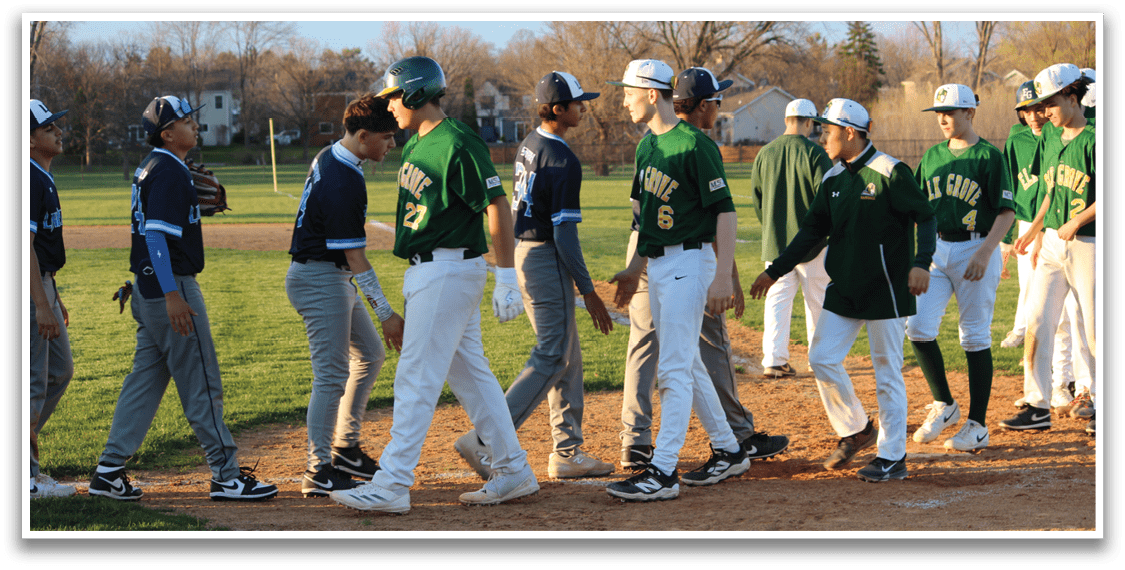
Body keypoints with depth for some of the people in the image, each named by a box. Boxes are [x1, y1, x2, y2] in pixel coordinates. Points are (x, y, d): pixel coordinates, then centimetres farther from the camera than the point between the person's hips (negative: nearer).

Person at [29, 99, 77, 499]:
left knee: (60, 370, 17)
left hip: (43, 284, 10)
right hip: (29, 287, -10)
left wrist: (55, 298, 23)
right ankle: (26, 476, -1)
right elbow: (24, 243, -23)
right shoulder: (29, 178, -17)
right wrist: (42, 305, -25)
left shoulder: (44, 178, 15)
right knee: (33, 380, -6)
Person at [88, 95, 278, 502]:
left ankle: (109, 471, 10)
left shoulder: (150, 167, 16)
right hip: (170, 285, -10)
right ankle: (226, 476, -2)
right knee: (201, 383, -5)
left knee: (145, 379, 11)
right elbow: (156, 234, -22)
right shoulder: (169, 171, -14)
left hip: (148, 289, 10)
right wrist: (172, 295, -27)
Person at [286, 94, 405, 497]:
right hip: (320, 279, -11)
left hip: (335, 278, 11)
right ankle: (318, 472, -3)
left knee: (370, 355, 18)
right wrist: (386, 313, -23)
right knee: (332, 375, -8)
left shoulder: (329, 157, 6)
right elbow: (354, 256, -24)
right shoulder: (344, 184, -25)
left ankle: (344, 449, 25)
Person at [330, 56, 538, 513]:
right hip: (424, 270, 10)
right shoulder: (416, 144, 14)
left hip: (451, 268, -10)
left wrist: (506, 279, -19)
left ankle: (392, 485, -9)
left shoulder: (458, 143, -16)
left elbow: (497, 207, -17)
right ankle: (513, 472, 19)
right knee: (469, 373, 13)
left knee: (417, 376, -10)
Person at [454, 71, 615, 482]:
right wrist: (588, 291, -19)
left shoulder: (528, 145, 10)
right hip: (547, 260, -10)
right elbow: (564, 233, -21)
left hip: (524, 253, 10)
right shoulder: (562, 160, -18)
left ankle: (567, 453, 18)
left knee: (567, 356, 15)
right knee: (552, 358, -7)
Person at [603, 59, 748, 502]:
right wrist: (635, 269, 21)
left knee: (673, 367, -11)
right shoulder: (648, 145, 13)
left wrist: (723, 277, -23)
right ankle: (728, 452, 26)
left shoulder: (694, 145, -15)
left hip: (689, 262, -10)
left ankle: (662, 473, -13)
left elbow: (725, 211, -18)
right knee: (688, 365, 15)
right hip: (658, 265, 10)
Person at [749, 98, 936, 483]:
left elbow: (925, 216, -15)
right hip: (844, 288, 7)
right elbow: (812, 230, 15)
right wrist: (775, 271, 11)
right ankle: (855, 430, 21)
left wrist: (921, 262, -30)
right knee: (822, 358, 2)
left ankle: (893, 457, 6)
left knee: (887, 371, -1)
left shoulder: (891, 173, -12)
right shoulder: (833, 179, 10)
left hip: (885, 288, -7)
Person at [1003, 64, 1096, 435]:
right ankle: (1037, 407, 2)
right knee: (1037, 322, -1)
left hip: (1088, 245, -7)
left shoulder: (1093, 140, -12)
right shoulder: (1051, 138, 11)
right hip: (1053, 243, 7)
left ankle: (1100, 402, 18)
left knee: (1093, 329, 2)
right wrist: (1036, 231, 17)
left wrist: (1076, 222, -19)